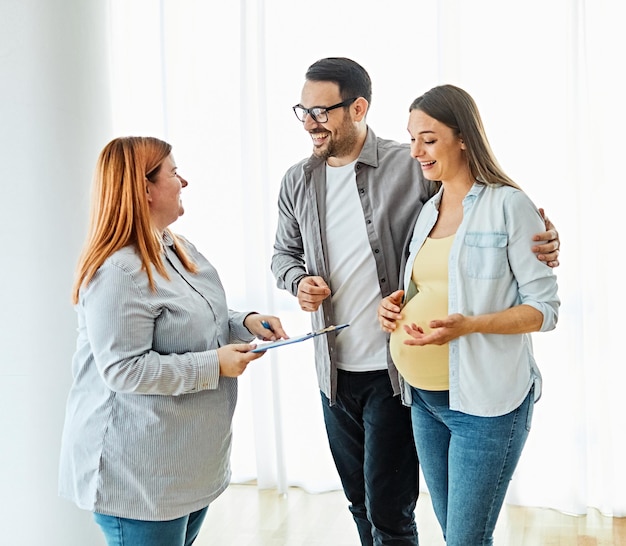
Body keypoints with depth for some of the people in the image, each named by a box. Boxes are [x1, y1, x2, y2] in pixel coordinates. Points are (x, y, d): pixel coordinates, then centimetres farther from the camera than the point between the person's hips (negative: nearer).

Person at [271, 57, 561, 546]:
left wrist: (540, 240, -23)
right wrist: (299, 280, -7)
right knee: (359, 501, 21)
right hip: (335, 370, 5)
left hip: (395, 370, -5)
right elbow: (284, 253, 17)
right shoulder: (298, 182, 4)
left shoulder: (412, 168, -11)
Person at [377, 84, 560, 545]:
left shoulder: (509, 205, -9)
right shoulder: (429, 210, 11)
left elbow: (545, 308, -10)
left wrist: (467, 326, -25)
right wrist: (397, 305, 0)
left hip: (486, 402, -6)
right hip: (425, 398, 7)